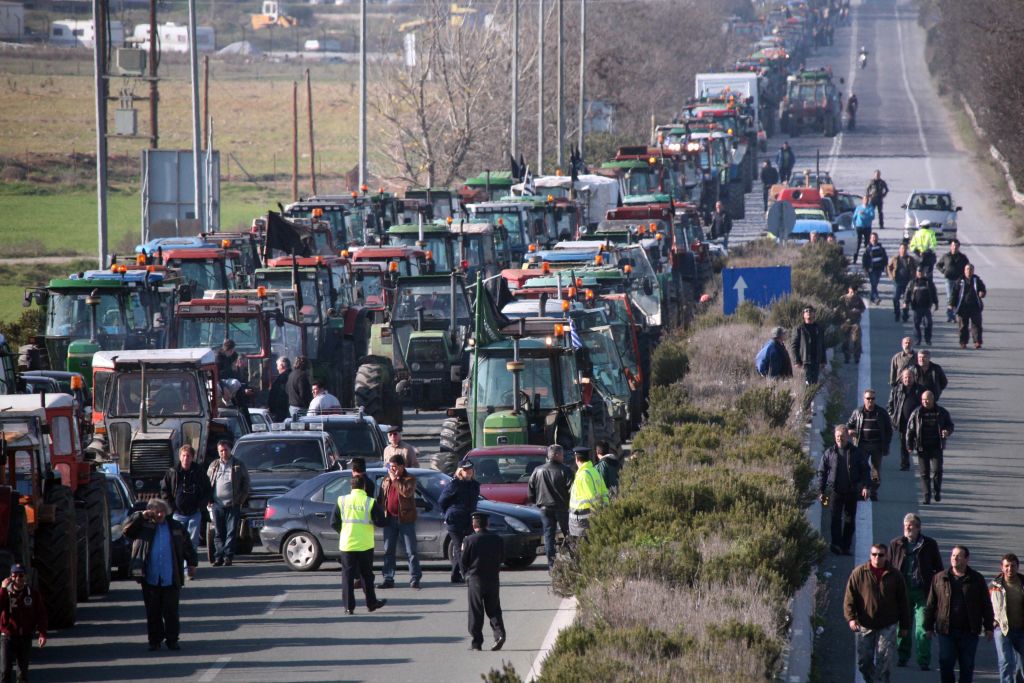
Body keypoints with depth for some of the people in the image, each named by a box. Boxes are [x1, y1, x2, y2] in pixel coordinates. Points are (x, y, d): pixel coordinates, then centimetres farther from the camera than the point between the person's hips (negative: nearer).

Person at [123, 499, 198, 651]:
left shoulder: (176, 528, 7)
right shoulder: (144, 527, 4)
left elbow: (187, 546, 15)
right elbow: (126, 528, -8)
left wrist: (192, 563, 12)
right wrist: (141, 516, -13)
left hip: (170, 580, 0)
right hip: (150, 579, 0)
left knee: (171, 611, 3)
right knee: (153, 612, 6)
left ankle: (172, 640, 11)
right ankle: (154, 640, 15)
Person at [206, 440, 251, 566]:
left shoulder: (239, 465, 6)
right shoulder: (214, 466, 14)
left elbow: (245, 484, 7)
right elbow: (207, 483, 17)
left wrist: (241, 499, -2)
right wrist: (209, 501, 6)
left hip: (233, 505, -2)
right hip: (217, 504, 2)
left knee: (231, 532, -3)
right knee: (219, 533, 3)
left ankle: (228, 557, -2)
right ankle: (218, 557, 5)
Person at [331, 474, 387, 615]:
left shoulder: (342, 501, -3)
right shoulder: (370, 503, -9)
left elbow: (334, 523, 0)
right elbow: (381, 522, -9)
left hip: (347, 544, 1)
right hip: (365, 545, -1)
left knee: (347, 575, 5)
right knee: (366, 575, 13)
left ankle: (349, 606, 0)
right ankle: (371, 603, 20)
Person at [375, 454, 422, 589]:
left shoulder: (409, 479, -3)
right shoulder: (386, 480, 13)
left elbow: (407, 492, -23)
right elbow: (380, 498, 16)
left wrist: (395, 480, -15)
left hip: (405, 519, -5)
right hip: (389, 519, 5)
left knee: (411, 551, -2)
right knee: (388, 551, 6)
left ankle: (415, 578, 1)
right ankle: (388, 579, 11)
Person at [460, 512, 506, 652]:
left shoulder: (469, 540, -11)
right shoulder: (497, 539, -1)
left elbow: (463, 562, -6)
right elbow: (502, 559, 9)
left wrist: (466, 574, 13)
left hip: (475, 579, -3)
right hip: (493, 579, 3)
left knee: (476, 612, 4)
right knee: (493, 609, 12)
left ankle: (476, 642, 5)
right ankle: (499, 633, -9)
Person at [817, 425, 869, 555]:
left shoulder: (856, 452, 5)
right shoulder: (829, 453, 4)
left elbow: (865, 470, 7)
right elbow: (821, 472, 8)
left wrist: (866, 487, -6)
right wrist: (821, 491, 4)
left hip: (852, 491, 1)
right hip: (835, 491, -1)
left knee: (850, 520, 5)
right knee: (836, 518, -11)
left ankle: (845, 547, 12)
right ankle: (836, 544, -17)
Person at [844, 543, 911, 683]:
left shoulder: (894, 575, 2)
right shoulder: (859, 573, 0)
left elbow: (903, 602, 8)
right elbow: (849, 598, -2)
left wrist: (904, 626, 8)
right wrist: (851, 618, -16)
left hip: (887, 626, -1)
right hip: (865, 626, 1)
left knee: (883, 662, -8)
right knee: (864, 662, 6)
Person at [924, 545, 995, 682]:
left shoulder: (977, 580, 4)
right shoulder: (939, 578, 5)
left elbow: (986, 605, 7)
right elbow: (931, 605, 8)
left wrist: (988, 627, 3)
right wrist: (928, 626, 6)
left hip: (969, 631, 0)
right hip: (946, 630, 0)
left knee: (967, 665, 5)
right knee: (945, 663, -2)